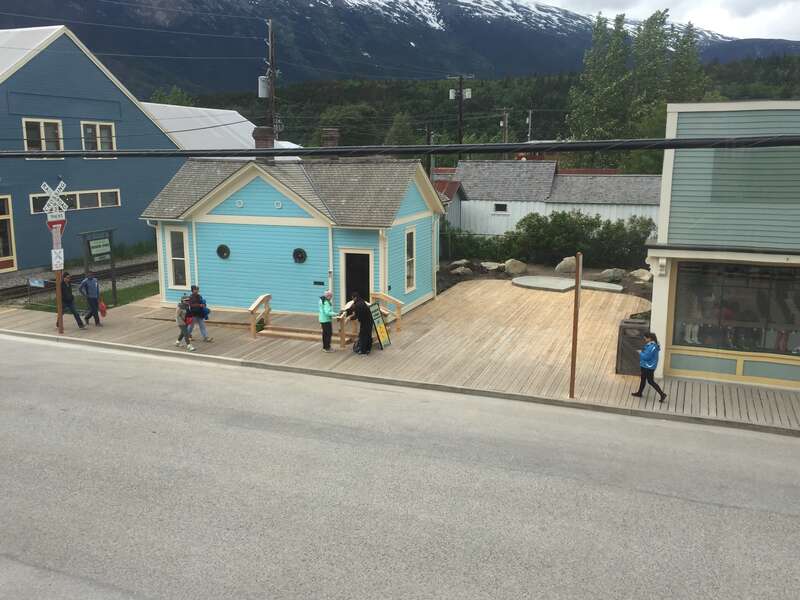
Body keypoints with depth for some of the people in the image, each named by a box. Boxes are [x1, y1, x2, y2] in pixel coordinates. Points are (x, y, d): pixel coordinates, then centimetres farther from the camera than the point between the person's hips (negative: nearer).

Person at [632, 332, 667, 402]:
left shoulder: (651, 347, -28)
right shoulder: (650, 345, 5)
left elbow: (646, 357, -27)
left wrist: (640, 353, -14)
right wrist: (642, 352, -1)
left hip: (649, 367, -11)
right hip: (645, 366, 11)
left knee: (650, 381, -1)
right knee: (643, 379, 22)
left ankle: (662, 394, 4)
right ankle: (639, 393, 36)